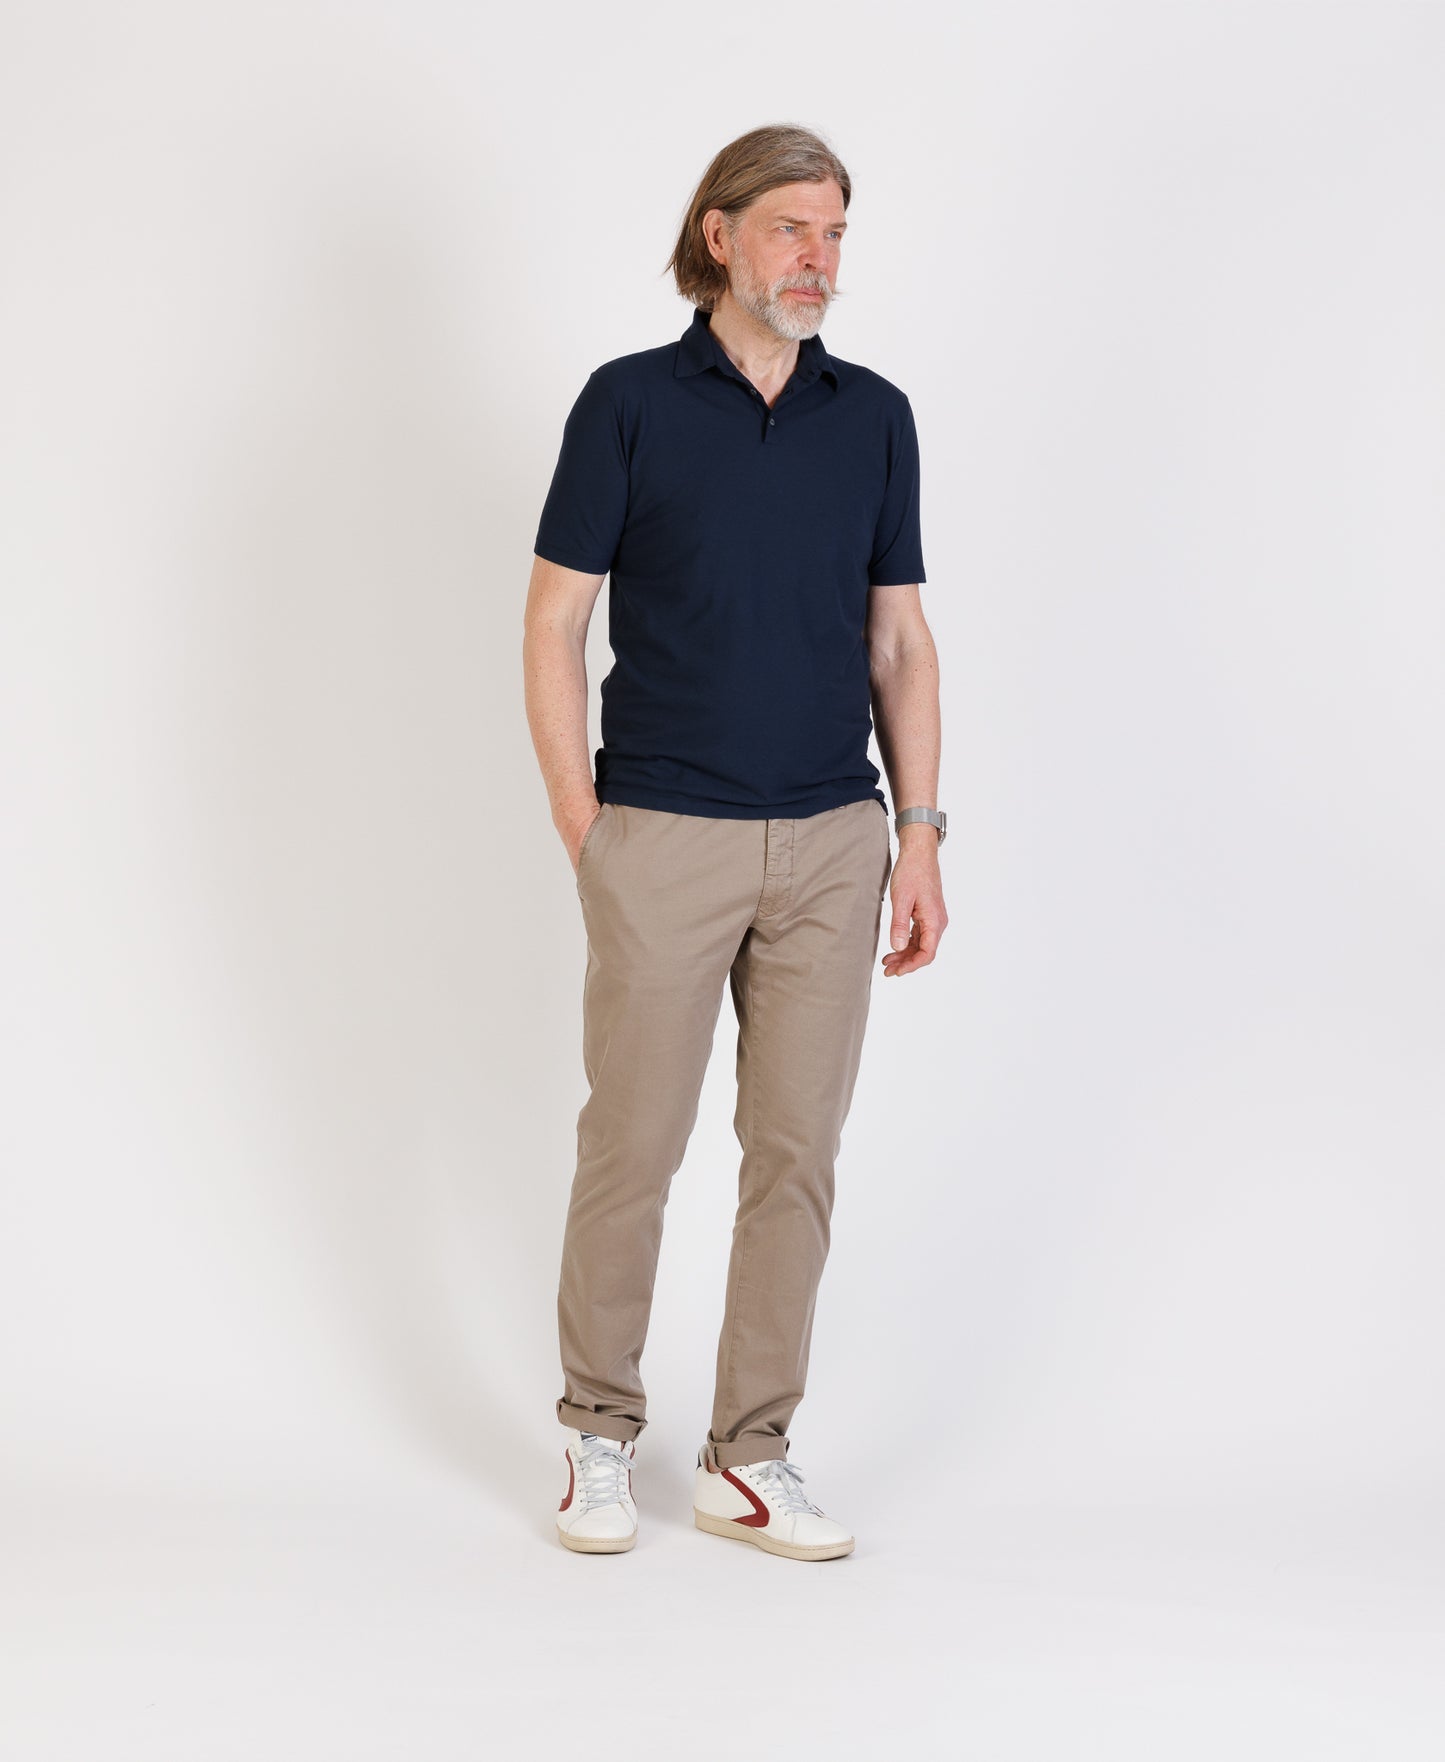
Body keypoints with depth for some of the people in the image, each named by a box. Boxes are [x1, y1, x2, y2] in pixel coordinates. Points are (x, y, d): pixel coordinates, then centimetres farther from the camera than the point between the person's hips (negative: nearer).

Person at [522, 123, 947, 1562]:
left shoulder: (875, 417, 9)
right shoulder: (630, 402, -1)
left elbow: (899, 639, 11)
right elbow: (553, 622, -1)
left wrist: (920, 836, 4)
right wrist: (581, 830, -6)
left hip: (831, 844, 3)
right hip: (665, 838, -3)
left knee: (797, 1154, 5)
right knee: (631, 1146, 3)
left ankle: (749, 1456, 16)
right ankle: (598, 1432, 21)